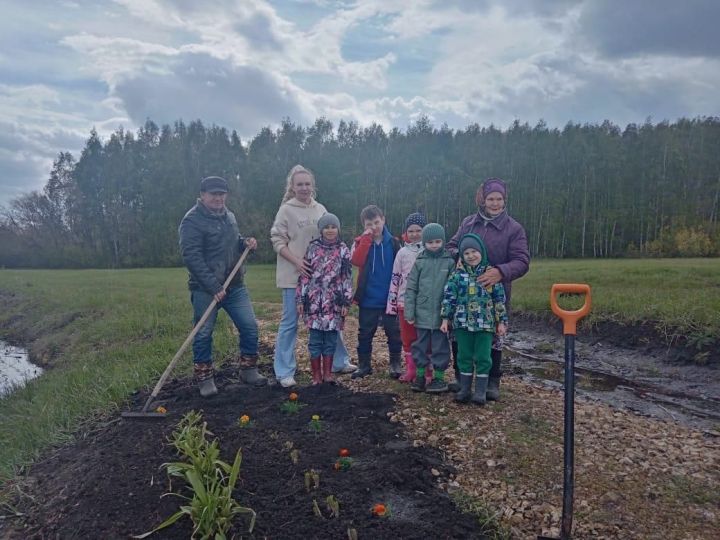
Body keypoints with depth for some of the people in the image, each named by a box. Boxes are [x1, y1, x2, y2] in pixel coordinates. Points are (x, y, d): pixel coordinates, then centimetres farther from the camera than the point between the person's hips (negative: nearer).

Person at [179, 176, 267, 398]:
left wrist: (245, 243, 2)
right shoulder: (192, 220, -12)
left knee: (249, 327, 6)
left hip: (235, 286, 7)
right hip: (205, 289, -6)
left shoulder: (229, 216, 11)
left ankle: (248, 370, 22)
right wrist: (213, 286, -23)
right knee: (203, 334, 4)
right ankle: (205, 379, 20)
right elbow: (191, 257, -19)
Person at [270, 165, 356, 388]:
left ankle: (340, 362, 28)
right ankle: (285, 372, 12)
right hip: (294, 276, -5)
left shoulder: (320, 209, 8)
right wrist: (297, 261, -19)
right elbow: (277, 241, -7)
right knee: (290, 322, 1)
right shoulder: (286, 210, -5)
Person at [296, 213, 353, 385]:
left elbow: (347, 278, 2)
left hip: (334, 302, 0)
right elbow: (304, 275, 4)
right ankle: (316, 375, 15)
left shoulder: (343, 250, 3)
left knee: (331, 338, 7)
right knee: (315, 339, 4)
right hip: (314, 301, 0)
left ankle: (327, 373, 21)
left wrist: (346, 302, -2)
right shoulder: (312, 248, 4)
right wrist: (300, 300, 1)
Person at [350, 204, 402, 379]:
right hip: (368, 299, 0)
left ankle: (395, 363, 23)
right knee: (365, 333, 10)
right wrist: (367, 238, -19)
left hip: (389, 298, 0)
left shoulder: (393, 242, 1)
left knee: (394, 332, 9)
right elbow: (357, 261, -19)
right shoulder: (361, 242, 1)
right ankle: (364, 364, 23)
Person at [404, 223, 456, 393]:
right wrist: (409, 312, -2)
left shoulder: (449, 262, -2)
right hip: (422, 313, 2)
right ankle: (420, 375, 25)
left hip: (441, 314, -2)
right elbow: (410, 288, 2)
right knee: (420, 345, 12)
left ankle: (439, 377, 20)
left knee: (440, 346, 7)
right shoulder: (419, 262, 1)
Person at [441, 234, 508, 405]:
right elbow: (449, 297, 3)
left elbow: (499, 298, 2)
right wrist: (445, 318, 0)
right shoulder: (457, 274, 1)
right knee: (464, 356, 10)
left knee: (483, 357, 4)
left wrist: (501, 321, 1)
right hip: (462, 322, 1)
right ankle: (464, 389, 21)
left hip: (485, 323, -1)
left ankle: (481, 390, 15)